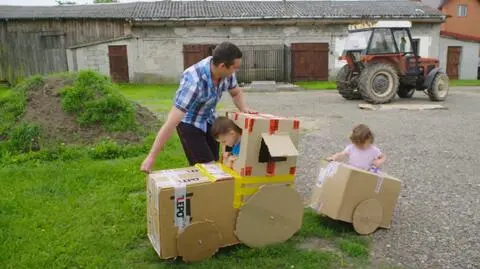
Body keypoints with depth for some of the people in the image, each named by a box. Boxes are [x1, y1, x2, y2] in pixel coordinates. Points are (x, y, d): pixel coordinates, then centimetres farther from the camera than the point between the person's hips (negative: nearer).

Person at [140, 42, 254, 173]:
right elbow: (172, 121, -38)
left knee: (215, 164, 11)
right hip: (189, 121, -6)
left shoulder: (226, 72, -18)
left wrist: (245, 109, -20)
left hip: (209, 118, 6)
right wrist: (151, 157, -38)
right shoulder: (194, 82, -38)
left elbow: (236, 93, 3)